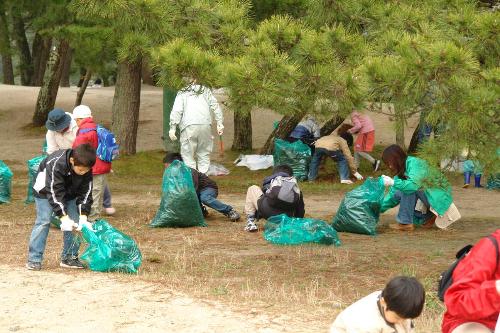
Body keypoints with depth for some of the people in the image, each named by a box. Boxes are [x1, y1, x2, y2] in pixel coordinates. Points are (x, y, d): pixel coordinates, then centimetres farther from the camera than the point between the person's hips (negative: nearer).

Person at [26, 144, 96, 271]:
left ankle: (70, 257, 5)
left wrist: (83, 217, -28)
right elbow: (54, 193, -38)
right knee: (43, 221, -15)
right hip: (46, 192, -5)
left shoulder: (86, 168, -23)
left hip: (70, 193, 5)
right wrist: (64, 217, -41)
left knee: (75, 223, -5)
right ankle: (34, 259, -12)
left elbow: (85, 193, -17)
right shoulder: (56, 164, -39)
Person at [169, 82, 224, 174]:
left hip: (189, 126, -2)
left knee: (188, 156, 2)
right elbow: (215, 106, 13)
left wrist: (172, 128, -1)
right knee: (204, 154, 12)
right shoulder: (205, 91, 22)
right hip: (205, 124, 2)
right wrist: (220, 123, 11)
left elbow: (176, 111, 3)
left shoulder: (181, 94, 16)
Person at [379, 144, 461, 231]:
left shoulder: (413, 164, -20)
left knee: (409, 188, -25)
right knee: (397, 193, 1)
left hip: (439, 197, -9)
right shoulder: (401, 171, 5)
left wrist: (393, 182, -35)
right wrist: (379, 209, 3)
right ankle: (428, 217, 9)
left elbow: (413, 185, -36)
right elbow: (393, 194, 9)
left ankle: (405, 223, -18)